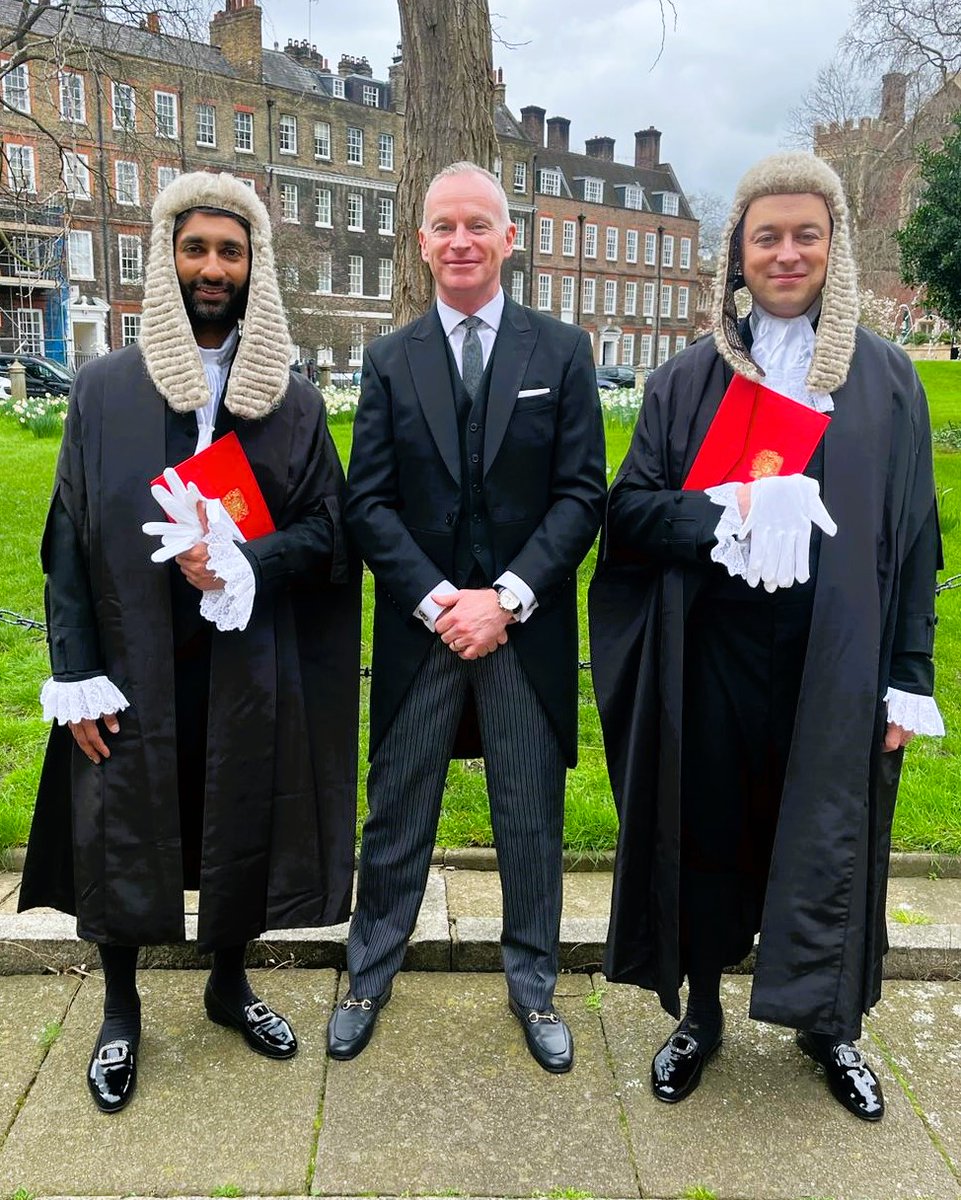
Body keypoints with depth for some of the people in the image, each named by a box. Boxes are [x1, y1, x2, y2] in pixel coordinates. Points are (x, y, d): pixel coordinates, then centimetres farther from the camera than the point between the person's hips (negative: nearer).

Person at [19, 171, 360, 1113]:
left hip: (248, 665, 1)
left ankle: (228, 985, 39)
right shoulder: (104, 389, 0)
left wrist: (241, 563, -18)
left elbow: (326, 531, 1)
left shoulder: (294, 400, 2)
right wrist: (75, 679, -6)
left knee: (244, 832, 13)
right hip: (134, 667, 0)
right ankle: (120, 1012, 35)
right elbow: (69, 543, -1)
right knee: (122, 836, 10)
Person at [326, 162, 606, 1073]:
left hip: (526, 627, 0)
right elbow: (369, 503, -1)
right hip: (419, 625, 1)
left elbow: (582, 493, -4)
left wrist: (506, 597, -14)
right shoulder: (390, 362, 4)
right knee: (396, 811, 12)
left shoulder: (561, 351, 1)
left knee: (531, 815, 11)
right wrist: (436, 600, -13)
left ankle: (532, 985, 31)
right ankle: (369, 979, 32)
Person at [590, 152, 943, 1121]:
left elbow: (914, 536, 3)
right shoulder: (689, 379, 5)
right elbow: (630, 504, 0)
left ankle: (828, 1024, 35)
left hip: (836, 659, 0)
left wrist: (908, 679, -2)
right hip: (715, 653, 0)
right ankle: (700, 1016, 33)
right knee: (708, 832, 11)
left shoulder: (885, 378, 4)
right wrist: (732, 515, -18)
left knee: (830, 839, 10)